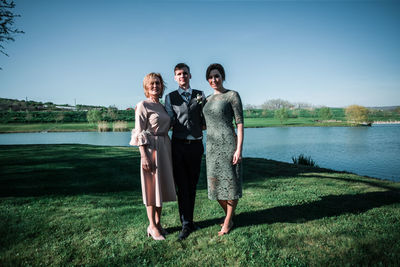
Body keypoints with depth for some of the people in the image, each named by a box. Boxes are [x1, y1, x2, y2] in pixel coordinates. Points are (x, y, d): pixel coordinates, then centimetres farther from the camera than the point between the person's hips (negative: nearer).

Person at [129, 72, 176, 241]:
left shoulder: (162, 106, 15)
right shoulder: (143, 105, -7)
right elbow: (139, 133, -12)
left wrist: (168, 151, 14)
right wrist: (144, 156, -18)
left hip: (165, 148, 8)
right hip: (151, 149, -7)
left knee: (162, 185, 12)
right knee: (152, 186, 0)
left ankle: (158, 223, 25)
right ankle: (152, 227, 13)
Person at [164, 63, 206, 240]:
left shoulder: (200, 95, 11)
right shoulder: (170, 97, 7)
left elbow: (203, 121, 13)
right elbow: (171, 121, -4)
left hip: (196, 145, 2)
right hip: (179, 145, -2)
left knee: (192, 185, 10)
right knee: (182, 186, 1)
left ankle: (189, 220, 26)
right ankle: (186, 225, 11)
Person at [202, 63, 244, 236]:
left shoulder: (232, 95, -4)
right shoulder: (208, 99, 15)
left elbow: (240, 124, -8)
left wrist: (239, 149, -15)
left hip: (228, 144, -6)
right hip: (212, 146, 6)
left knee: (231, 183, 2)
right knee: (215, 184, 10)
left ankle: (228, 221, 19)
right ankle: (229, 216, 32)